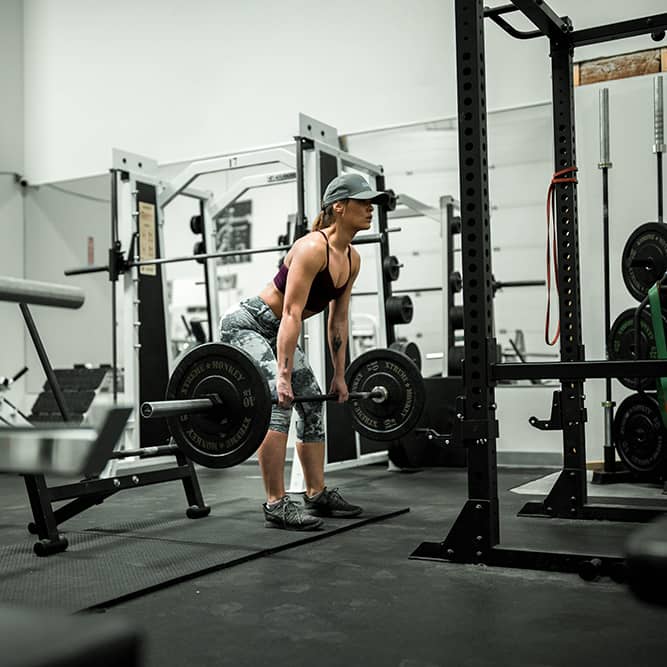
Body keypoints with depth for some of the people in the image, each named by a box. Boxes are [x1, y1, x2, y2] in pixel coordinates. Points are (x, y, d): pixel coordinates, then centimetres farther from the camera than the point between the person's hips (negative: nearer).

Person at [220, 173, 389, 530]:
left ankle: (317, 495, 18)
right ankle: (276, 506, -18)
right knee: (278, 402, -23)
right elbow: (291, 314, -31)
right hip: (246, 323, -10)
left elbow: (338, 320, 7)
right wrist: (283, 374, -35)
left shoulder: (352, 259, 1)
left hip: (275, 331, 10)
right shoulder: (313, 248, -25)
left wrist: (339, 374, 9)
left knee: (313, 404, 9)